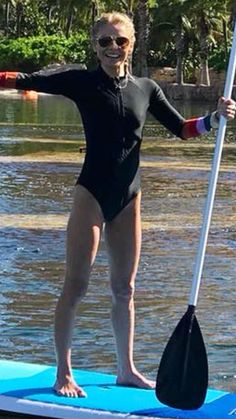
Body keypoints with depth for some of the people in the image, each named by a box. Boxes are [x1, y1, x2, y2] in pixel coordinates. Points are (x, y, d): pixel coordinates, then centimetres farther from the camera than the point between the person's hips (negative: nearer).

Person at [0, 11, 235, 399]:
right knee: (76, 285, -4)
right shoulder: (82, 82, -4)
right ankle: (63, 374, 4)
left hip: (128, 197, 5)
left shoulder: (145, 89, 8)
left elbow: (181, 129, 13)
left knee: (124, 288, 12)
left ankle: (126, 370, 22)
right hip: (92, 194, -4)